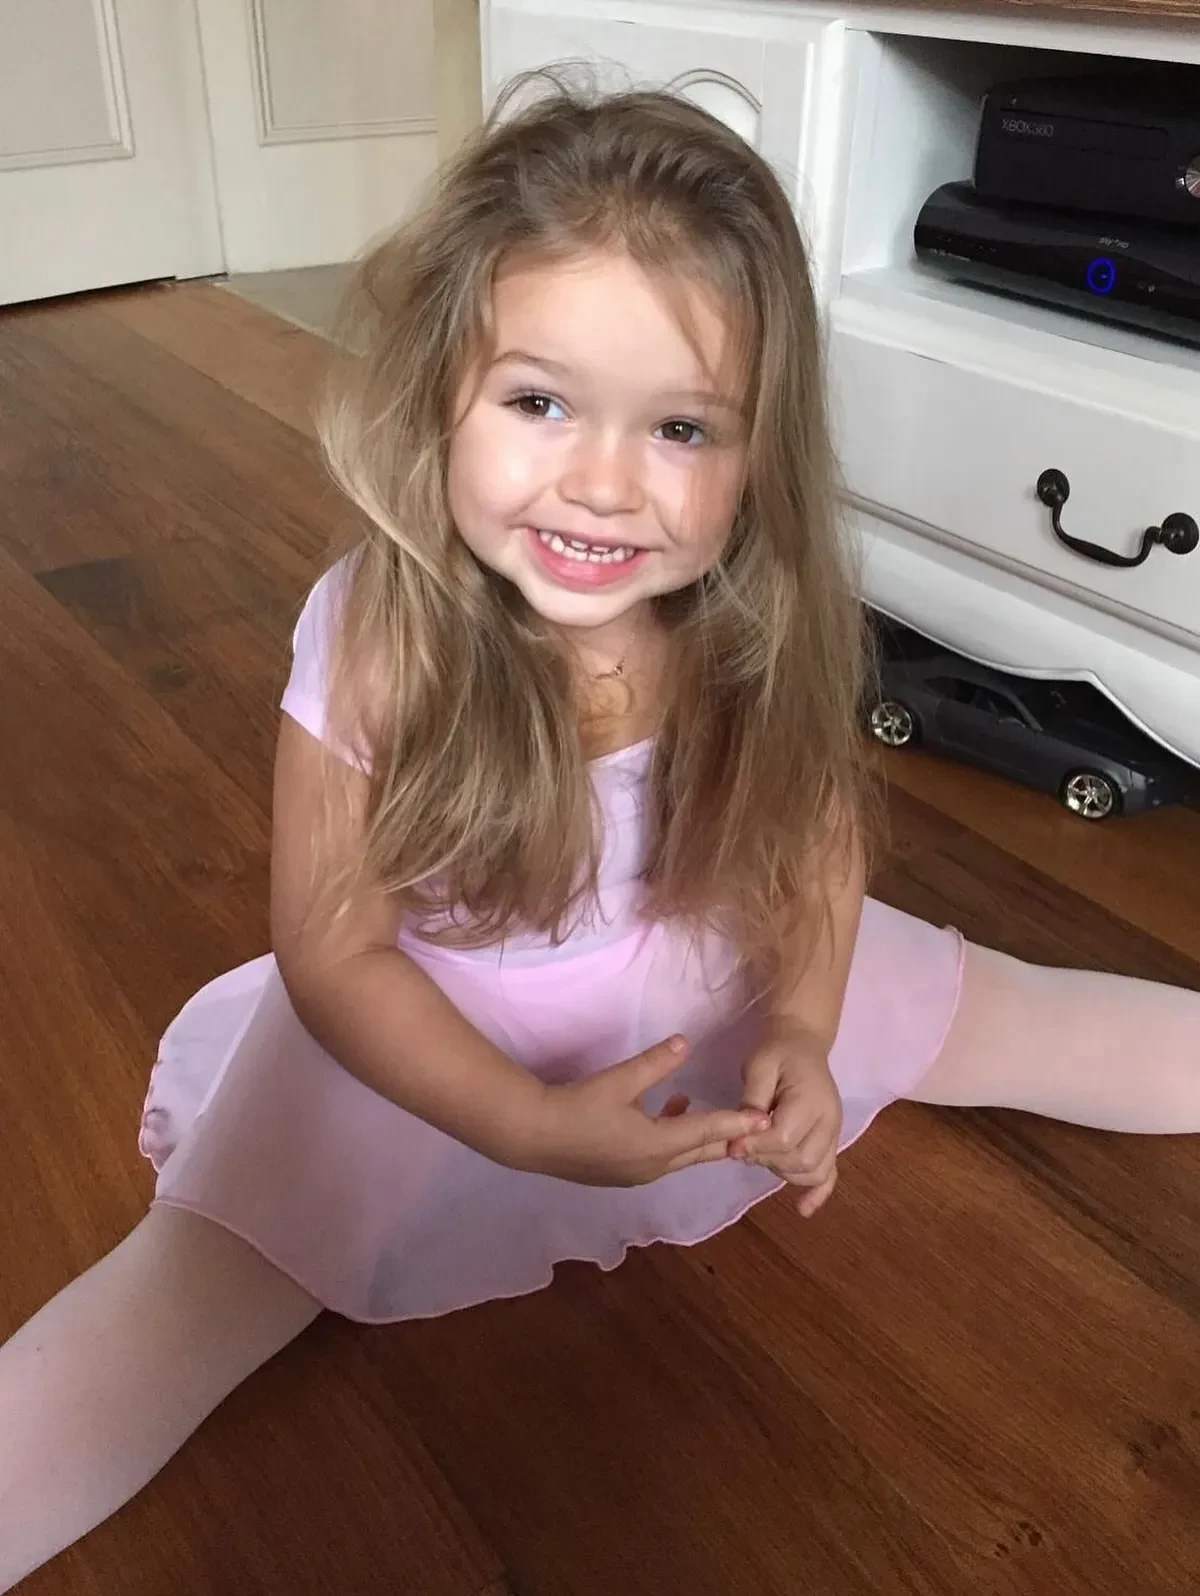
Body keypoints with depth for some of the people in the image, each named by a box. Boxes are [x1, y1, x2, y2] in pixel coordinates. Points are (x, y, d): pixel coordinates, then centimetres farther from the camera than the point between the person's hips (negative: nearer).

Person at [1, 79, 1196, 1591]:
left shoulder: (766, 626, -22)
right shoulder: (371, 638, -29)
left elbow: (819, 834, -3)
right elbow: (331, 948, -18)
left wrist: (800, 1029, -18)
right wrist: (528, 1123, -24)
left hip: (711, 973, 3)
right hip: (430, 1027, -2)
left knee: (1003, 1014, 8)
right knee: (195, 1281, -16)